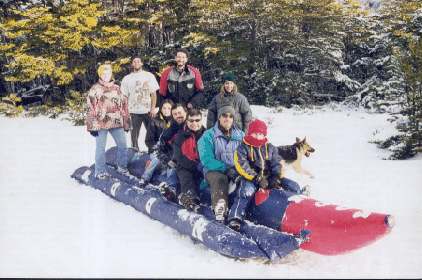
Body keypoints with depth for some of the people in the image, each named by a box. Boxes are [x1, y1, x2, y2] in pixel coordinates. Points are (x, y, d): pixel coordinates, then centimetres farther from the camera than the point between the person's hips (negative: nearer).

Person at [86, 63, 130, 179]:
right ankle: (100, 171, 17)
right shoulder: (95, 89, -3)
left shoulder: (116, 88, 11)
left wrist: (126, 122, 12)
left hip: (116, 122, 4)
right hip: (101, 124, -4)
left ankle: (122, 167, 28)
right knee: (100, 148, 4)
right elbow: (91, 108, -6)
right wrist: (92, 126, -10)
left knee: (122, 144, 9)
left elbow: (123, 105, 14)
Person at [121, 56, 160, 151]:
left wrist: (153, 108, -6)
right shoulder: (127, 78, 8)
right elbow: (124, 96, 6)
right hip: (134, 111, 0)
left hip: (148, 110, 0)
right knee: (134, 134, 4)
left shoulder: (149, 76, 6)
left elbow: (154, 93, 3)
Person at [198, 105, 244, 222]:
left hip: (236, 171, 4)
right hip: (214, 170, -4)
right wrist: (226, 169, -18)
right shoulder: (208, 136, 3)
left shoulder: (240, 135, 15)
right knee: (220, 179, -36)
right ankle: (219, 212, -46)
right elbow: (207, 159, -7)